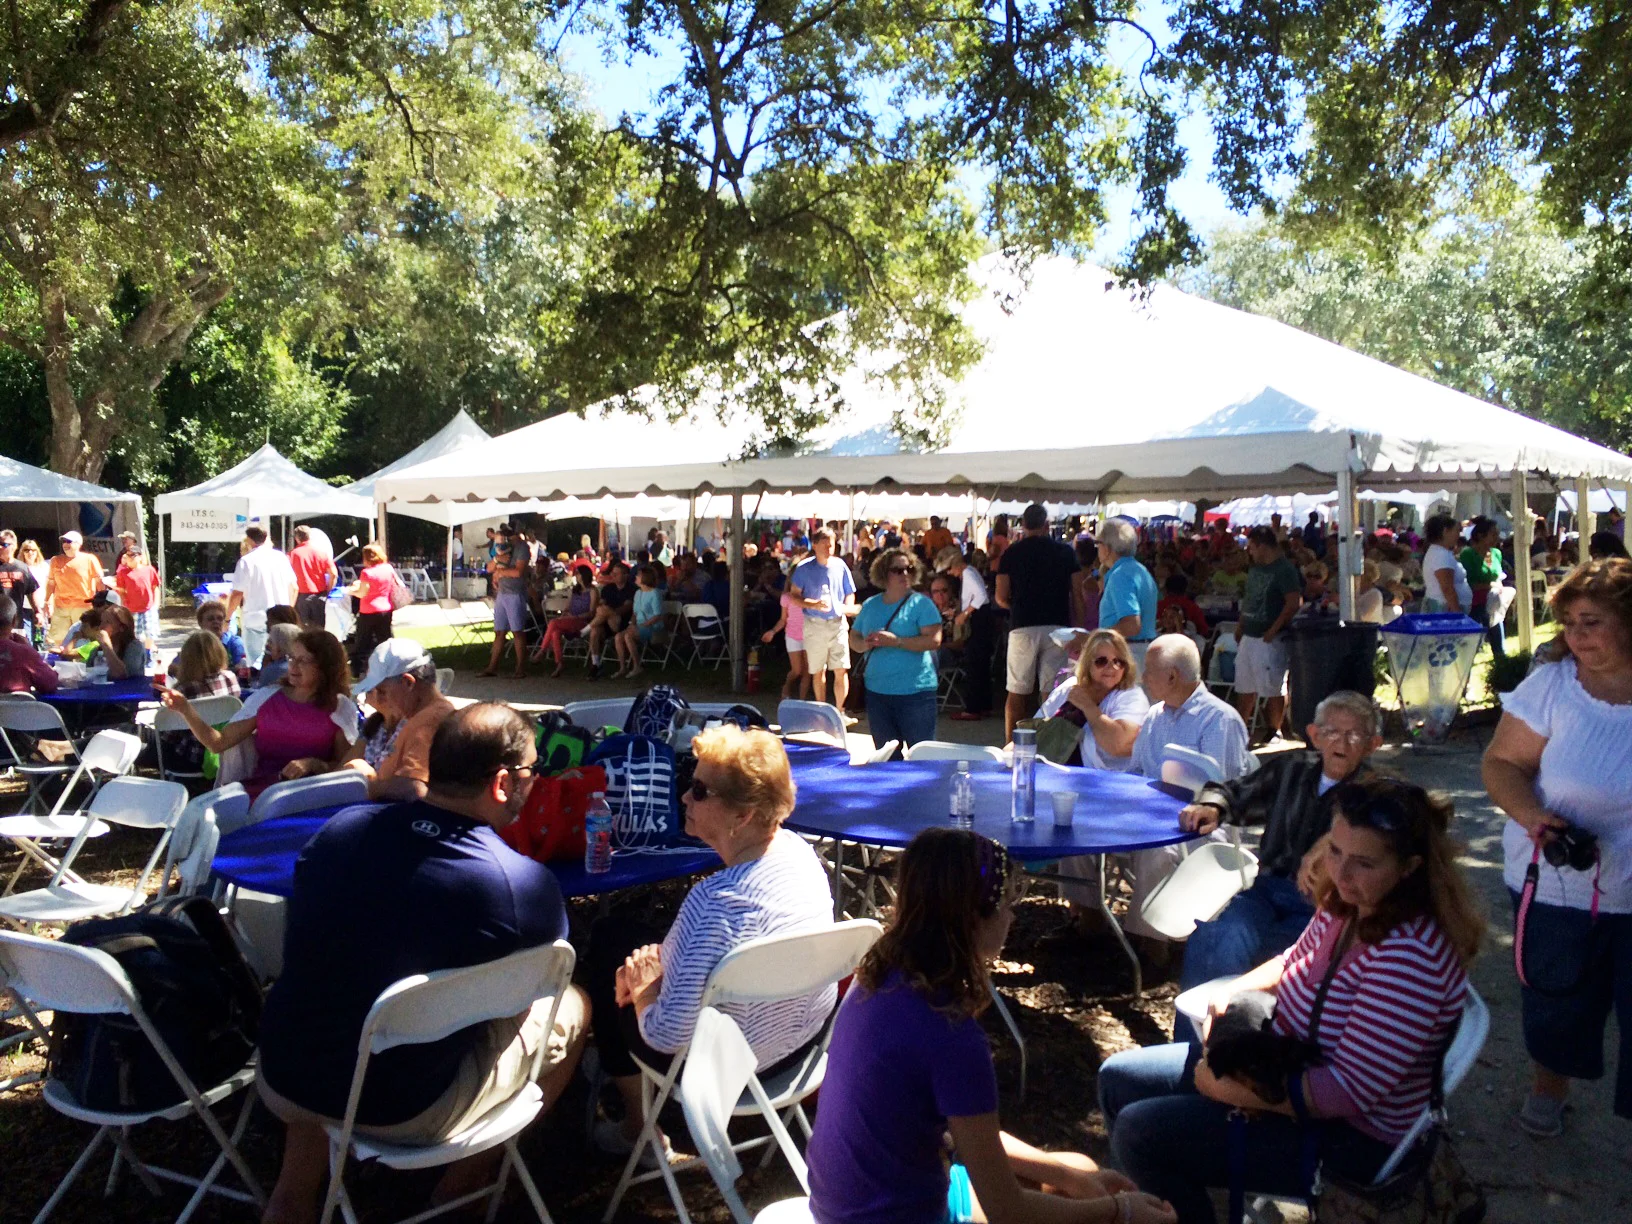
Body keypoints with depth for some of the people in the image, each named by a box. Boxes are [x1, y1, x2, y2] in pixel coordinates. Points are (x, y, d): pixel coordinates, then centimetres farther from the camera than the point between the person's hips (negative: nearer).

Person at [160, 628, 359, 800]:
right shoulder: (265, 698, 11)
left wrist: (313, 764, -13)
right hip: (256, 789, 3)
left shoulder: (340, 708, 5)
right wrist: (185, 709, -5)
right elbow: (218, 742, 6)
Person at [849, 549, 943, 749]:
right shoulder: (871, 605, 12)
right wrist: (865, 644, -7)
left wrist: (895, 641, -20)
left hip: (916, 691, -5)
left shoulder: (921, 603, -4)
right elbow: (853, 638, 16)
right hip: (877, 690, 5)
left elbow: (934, 640, -14)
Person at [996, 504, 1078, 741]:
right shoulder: (1065, 552, 6)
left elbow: (1001, 598, 1)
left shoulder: (1012, 552, 3)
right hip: (1057, 626, 1)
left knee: (1017, 694, 5)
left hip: (1022, 626, -1)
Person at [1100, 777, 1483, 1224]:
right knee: (1118, 1079, 9)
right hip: (1288, 1065, 9)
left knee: (1139, 1134, -15)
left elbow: (1347, 1091, -30)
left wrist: (1226, 1088, -22)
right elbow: (1294, 963, 15)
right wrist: (1233, 992, -6)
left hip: (1350, 1135, -9)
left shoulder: (1408, 956, -31)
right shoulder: (1348, 905, -4)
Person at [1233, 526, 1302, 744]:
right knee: (1245, 687, 14)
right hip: (1248, 636, 9)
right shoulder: (1255, 568, 14)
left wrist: (1274, 630, -19)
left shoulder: (1285, 569, -13)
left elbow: (1294, 603, -20)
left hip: (1270, 639, -9)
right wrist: (1240, 626, 15)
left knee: (1274, 689, -1)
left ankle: (1274, 733, 9)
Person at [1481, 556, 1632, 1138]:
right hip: (1558, 887, 0)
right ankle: (1548, 1089, 44)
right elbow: (1501, 763, -7)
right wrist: (1532, 816, -24)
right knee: (1558, 1003, 17)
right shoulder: (1551, 685, -8)